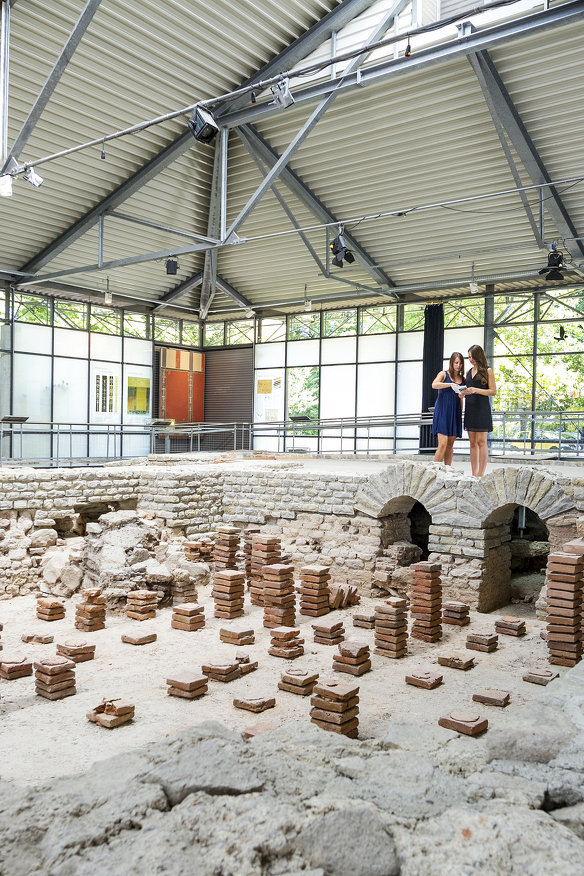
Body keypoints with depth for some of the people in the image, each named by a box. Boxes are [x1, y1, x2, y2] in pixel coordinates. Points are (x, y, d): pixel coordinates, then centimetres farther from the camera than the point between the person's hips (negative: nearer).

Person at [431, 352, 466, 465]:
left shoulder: (463, 379, 16)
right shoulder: (444, 374, 2)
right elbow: (434, 385, -18)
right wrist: (451, 384, -27)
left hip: (455, 412, 5)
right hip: (443, 411, -5)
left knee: (450, 444, 5)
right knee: (443, 444, -14)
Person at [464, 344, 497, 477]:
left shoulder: (487, 371, -1)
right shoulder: (469, 372, 17)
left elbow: (493, 391, -6)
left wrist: (476, 390, -16)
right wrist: (464, 393, 1)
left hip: (482, 408, -6)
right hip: (470, 408, 6)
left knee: (481, 442, -7)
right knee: (473, 442, 5)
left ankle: (481, 474, -7)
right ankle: (474, 474, 7)